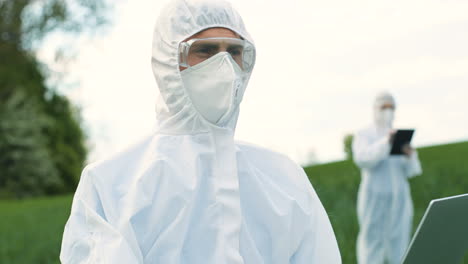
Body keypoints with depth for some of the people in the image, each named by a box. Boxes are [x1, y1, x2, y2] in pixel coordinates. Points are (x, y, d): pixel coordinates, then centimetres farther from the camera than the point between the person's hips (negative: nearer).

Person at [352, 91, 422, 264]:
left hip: (399, 198, 4)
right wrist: (385, 142, -30)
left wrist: (410, 156, -13)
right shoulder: (363, 136, 3)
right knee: (372, 245, -3)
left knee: (399, 246, 2)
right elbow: (363, 159, -17)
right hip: (374, 196, -4)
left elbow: (410, 171, 8)